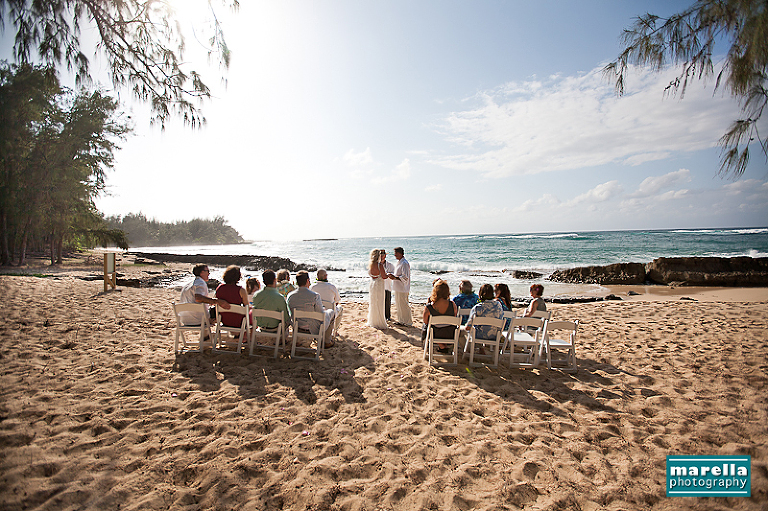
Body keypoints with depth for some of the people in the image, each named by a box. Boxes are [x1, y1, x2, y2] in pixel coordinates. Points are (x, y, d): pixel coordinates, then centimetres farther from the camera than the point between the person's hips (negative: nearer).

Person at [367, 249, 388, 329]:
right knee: (379, 305, 2)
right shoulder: (380, 265, -20)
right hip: (379, 286, -6)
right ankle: (380, 324, 10)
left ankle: (372, 322, 29)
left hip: (372, 285, 6)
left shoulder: (370, 264, -1)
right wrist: (387, 274, 6)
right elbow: (384, 277, -18)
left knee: (372, 303, 17)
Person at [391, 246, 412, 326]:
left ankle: (408, 322, 8)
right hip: (398, 288, 10)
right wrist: (393, 277, 9)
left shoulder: (404, 263, -18)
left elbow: (405, 277, -23)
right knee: (399, 304, 16)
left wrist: (395, 277, -26)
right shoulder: (399, 262, 14)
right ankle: (401, 320, 27)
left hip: (402, 288, -10)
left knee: (404, 305, -3)